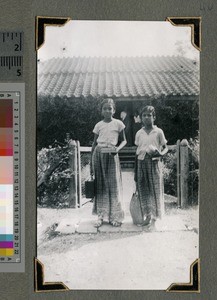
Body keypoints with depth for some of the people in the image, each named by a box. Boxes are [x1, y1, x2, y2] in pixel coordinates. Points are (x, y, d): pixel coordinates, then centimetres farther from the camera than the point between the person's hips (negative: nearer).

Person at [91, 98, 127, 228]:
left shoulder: (118, 123, 4)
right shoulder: (99, 125, 8)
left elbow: (124, 140, 9)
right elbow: (94, 143, 12)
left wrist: (118, 148, -14)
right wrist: (91, 163, 10)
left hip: (111, 155, -2)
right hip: (98, 154, 2)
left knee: (113, 184, -1)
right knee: (100, 184, 3)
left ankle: (115, 216, 6)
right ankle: (101, 215, 9)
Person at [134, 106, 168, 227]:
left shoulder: (158, 132, 0)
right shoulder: (139, 133, 9)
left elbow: (165, 147, 5)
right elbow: (137, 152, 12)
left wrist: (161, 153, -20)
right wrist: (136, 171, 11)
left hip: (154, 162, -3)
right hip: (142, 162, 3)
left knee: (155, 188, -1)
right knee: (143, 189, 4)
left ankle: (155, 217, 9)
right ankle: (148, 217, 14)